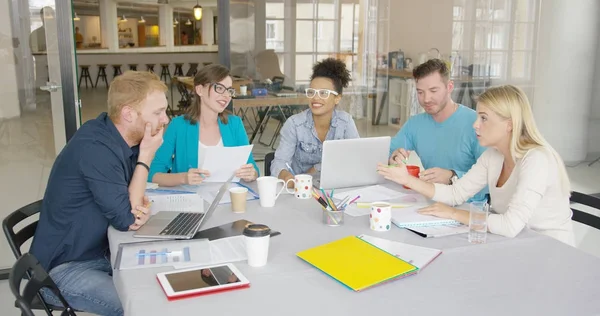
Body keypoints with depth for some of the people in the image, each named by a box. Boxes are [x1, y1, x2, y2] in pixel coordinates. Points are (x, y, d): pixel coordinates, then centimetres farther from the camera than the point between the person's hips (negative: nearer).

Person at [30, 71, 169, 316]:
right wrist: (146, 156, -21)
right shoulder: (95, 148, -29)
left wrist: (143, 207, -19)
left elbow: (128, 198, 6)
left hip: (101, 253, 8)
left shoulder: (124, 139, -2)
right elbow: (126, 219, -23)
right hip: (63, 268, -8)